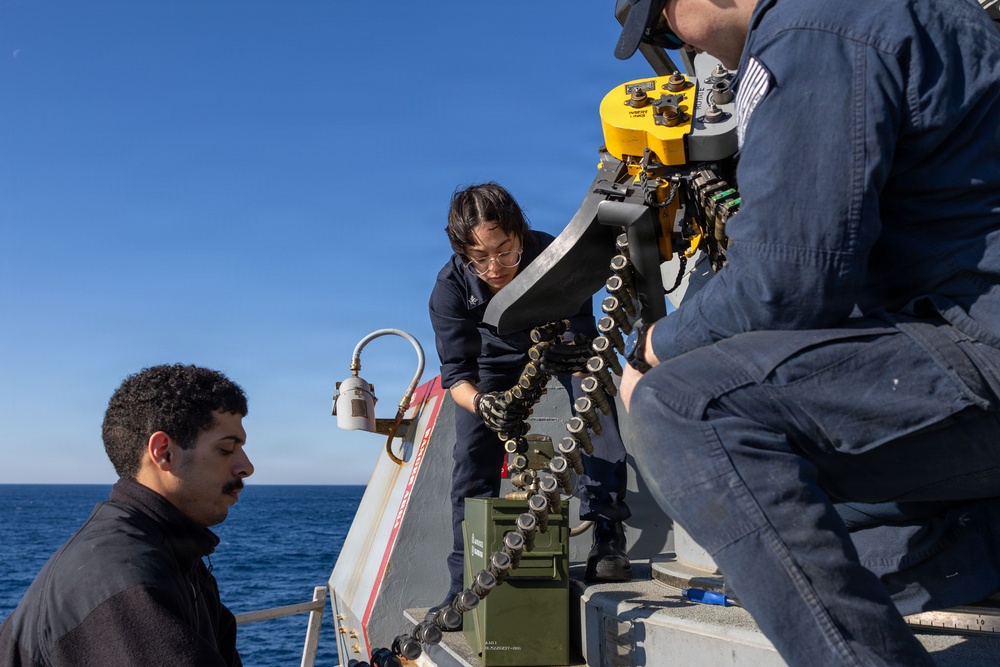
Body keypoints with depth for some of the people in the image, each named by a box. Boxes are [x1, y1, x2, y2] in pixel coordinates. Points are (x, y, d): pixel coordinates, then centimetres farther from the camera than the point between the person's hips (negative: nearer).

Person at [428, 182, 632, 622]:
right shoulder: (450, 287, -33)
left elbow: (584, 339, -37)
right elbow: (455, 371, -33)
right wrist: (479, 401, -55)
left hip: (563, 341, -1)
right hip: (500, 355, 1)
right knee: (473, 452, -11)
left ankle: (607, 537, -20)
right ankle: (466, 580, -3)